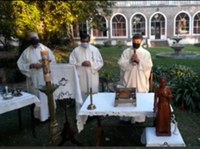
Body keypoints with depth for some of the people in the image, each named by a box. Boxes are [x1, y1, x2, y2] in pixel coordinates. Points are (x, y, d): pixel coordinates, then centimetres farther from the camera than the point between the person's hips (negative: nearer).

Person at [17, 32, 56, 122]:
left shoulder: (45, 49, 2)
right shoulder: (26, 52, 3)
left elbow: (53, 62, 2)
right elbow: (20, 64, 0)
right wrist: (31, 65, -15)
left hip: (46, 78, 0)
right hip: (34, 79, 0)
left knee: (48, 97, 5)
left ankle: (49, 114, 20)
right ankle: (38, 115, 21)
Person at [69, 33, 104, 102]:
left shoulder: (95, 49, 4)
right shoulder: (76, 51, 2)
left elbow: (100, 63, 3)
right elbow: (71, 64, 0)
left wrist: (91, 64, -14)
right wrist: (81, 64, -16)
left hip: (93, 79, 1)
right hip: (81, 79, 0)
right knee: (82, 99, 3)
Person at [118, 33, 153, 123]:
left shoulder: (146, 53, 1)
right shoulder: (126, 52, 4)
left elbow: (149, 66, -9)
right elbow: (121, 64, -5)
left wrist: (139, 61, -19)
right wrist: (130, 61, -19)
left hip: (140, 82, -1)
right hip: (128, 80, 1)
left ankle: (139, 119, 19)